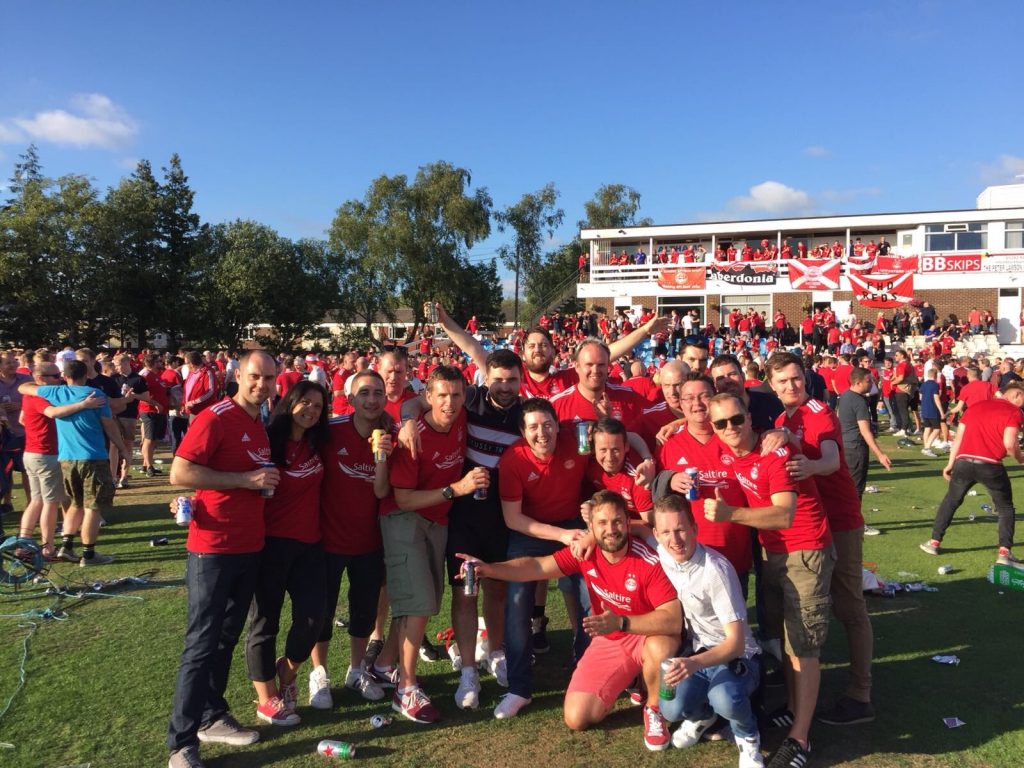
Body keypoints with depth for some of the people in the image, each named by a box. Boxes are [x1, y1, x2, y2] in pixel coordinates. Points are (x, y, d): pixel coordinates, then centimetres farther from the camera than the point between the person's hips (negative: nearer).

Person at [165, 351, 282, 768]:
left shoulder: (261, 425, 11)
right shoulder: (214, 418, -14)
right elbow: (179, 472, -21)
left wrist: (268, 481, 7)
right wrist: (246, 479, -22)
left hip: (250, 547, 8)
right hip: (213, 548, -8)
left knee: (228, 637, 17)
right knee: (202, 642, -1)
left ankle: (212, 717, 32)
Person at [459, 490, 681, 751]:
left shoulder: (650, 562, -26)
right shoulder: (585, 552, -11)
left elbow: (674, 619, -31)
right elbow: (537, 566, -13)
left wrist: (621, 623, -42)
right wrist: (488, 569, -27)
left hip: (647, 636, -4)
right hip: (609, 641, 4)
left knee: (661, 647, -41)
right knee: (576, 718, -8)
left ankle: (654, 709, -6)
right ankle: (624, 679, 22)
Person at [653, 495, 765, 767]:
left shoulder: (715, 570, -27)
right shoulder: (661, 553, -9)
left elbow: (736, 642, -28)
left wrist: (694, 663, -44)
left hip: (735, 656, -4)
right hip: (696, 652, 5)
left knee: (725, 699, -37)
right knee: (672, 708, -24)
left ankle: (748, 738, 0)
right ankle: (702, 715, 15)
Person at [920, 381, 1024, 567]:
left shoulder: (975, 406, 17)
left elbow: (958, 438, 15)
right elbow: (1009, 443, -12)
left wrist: (950, 464, 19)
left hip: (964, 462, 4)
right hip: (990, 466, -4)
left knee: (950, 501, 20)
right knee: (1005, 508, 15)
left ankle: (934, 542, 23)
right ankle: (1004, 552, 7)